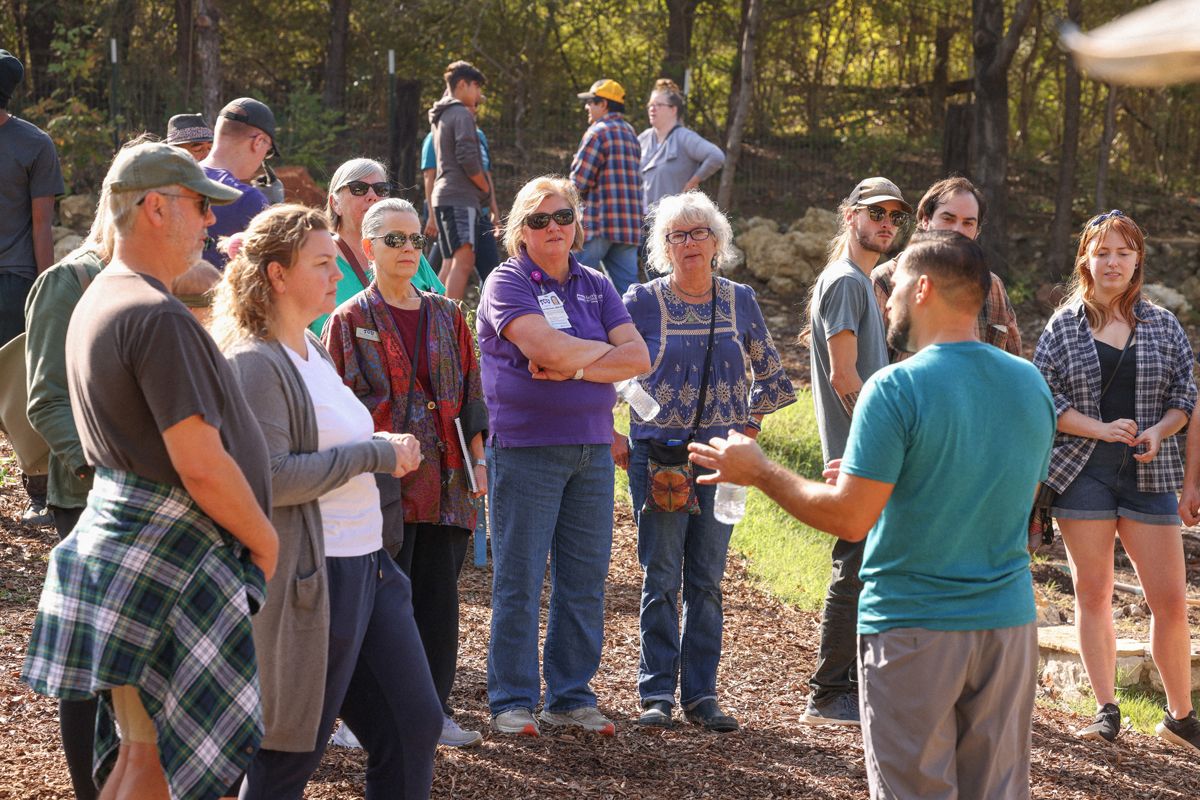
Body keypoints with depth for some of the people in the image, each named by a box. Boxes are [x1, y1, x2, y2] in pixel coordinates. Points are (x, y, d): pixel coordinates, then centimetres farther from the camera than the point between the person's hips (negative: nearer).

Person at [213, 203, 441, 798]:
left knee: (413, 725, 9)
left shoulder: (313, 350, 15)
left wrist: (386, 448, 8)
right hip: (310, 579, -9)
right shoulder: (255, 363, -14)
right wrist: (374, 454, -17)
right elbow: (267, 477, -23)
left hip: (368, 566, 9)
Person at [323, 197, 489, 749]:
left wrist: (477, 458, 6)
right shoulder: (351, 320, 2)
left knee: (439, 596, 6)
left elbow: (469, 394, 15)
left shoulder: (447, 317, 14)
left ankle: (434, 709, 14)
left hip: (445, 479, 4)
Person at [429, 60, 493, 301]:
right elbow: (467, 157, -17)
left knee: (450, 263, 10)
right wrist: (486, 188, -2)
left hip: (444, 196, 10)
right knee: (464, 259, -20)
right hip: (460, 196, -10)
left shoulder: (441, 116, 21)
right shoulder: (462, 114, -7)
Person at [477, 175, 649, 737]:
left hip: (592, 449, 5)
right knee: (519, 581, -1)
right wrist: (604, 349, -2)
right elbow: (550, 349, -19)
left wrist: (573, 367, -11)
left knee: (585, 580, 7)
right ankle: (511, 700, 8)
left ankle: (571, 696, 17)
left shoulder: (596, 286, 13)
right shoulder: (507, 282, -3)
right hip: (525, 448, -5)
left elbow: (639, 358, 1)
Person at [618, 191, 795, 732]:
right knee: (661, 578, -2)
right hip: (657, 452, -2)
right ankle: (656, 693, 6)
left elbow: (769, 371, 19)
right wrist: (609, 435, 0)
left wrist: (751, 425, 12)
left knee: (708, 580, 6)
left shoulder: (740, 301, 6)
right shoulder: (643, 301, -3)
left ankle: (702, 694, 13)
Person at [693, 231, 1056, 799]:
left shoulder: (896, 389, -16)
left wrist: (759, 472, -2)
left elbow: (849, 519, -17)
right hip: (1009, 623, 6)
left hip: (914, 630, -5)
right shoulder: (1031, 384, 4)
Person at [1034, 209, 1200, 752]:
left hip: (1148, 475, 1)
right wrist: (1101, 429, -14)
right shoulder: (1063, 327, 4)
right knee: (1092, 594, 3)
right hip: (1083, 475, -1)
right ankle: (1106, 710, 12)